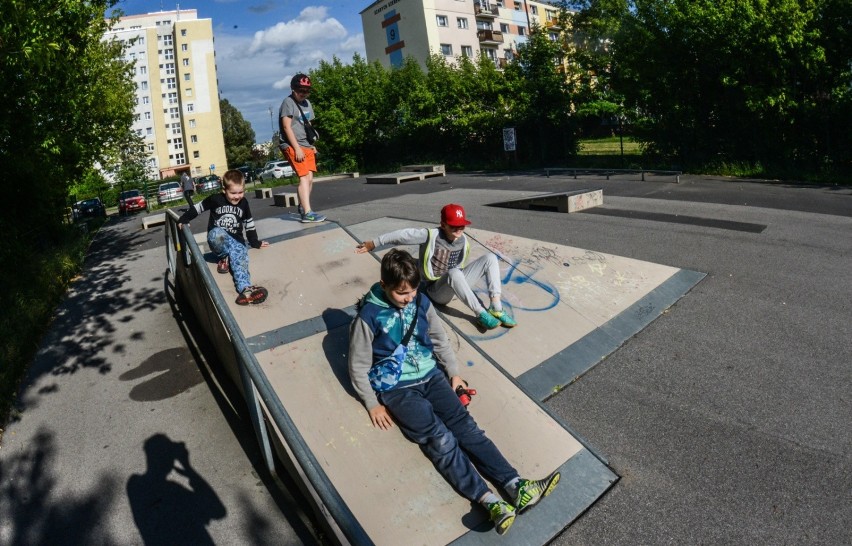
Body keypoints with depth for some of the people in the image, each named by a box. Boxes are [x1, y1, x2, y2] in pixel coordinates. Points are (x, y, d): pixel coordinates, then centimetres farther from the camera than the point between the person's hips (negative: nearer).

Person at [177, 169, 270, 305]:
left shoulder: (244, 203, 3)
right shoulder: (215, 199, -7)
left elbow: (249, 224, 14)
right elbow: (197, 208, 5)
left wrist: (255, 243, 17)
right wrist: (183, 220, -2)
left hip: (237, 241, 1)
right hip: (217, 240, -1)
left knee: (241, 257, -34)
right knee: (217, 233, -40)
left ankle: (245, 288, -58)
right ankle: (224, 257, -13)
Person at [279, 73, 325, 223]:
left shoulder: (307, 103, 18)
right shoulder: (288, 102, -7)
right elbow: (287, 127, -14)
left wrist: (312, 145, 18)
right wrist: (297, 148, -19)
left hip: (307, 146, 8)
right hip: (293, 146, -8)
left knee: (310, 178, 8)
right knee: (304, 177, -18)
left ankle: (302, 207, 25)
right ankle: (307, 213, -23)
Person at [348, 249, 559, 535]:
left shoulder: (421, 303, -1)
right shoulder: (368, 316, -15)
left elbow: (440, 340, 14)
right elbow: (358, 366, -6)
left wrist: (453, 373, 12)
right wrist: (373, 404, -4)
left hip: (431, 375, 5)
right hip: (396, 388, -4)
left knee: (465, 424, -13)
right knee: (440, 438, -22)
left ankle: (516, 486, -20)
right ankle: (489, 501, -31)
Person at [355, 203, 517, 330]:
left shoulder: (463, 240, 1)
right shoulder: (431, 235, -15)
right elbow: (402, 235, -11)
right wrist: (373, 243, -6)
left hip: (457, 285, 6)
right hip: (437, 290, -6)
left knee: (490, 257, -9)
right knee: (454, 273, -41)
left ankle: (495, 308, -19)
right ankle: (481, 314, -32)